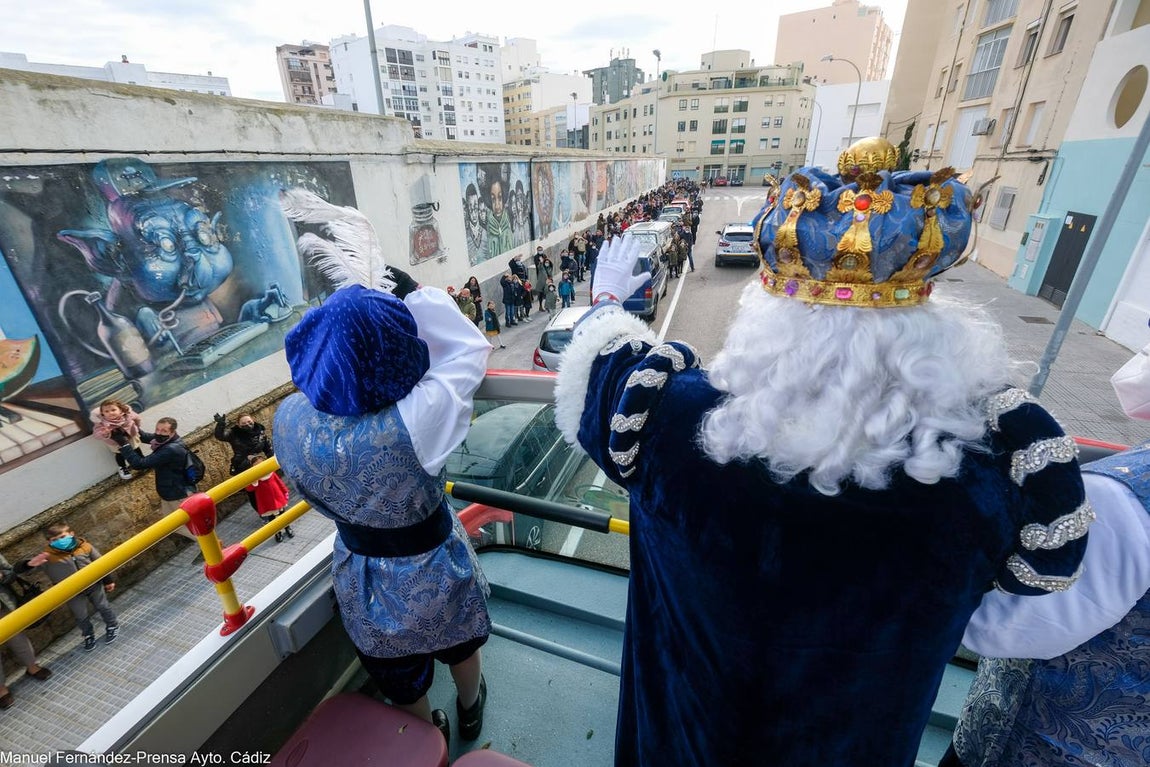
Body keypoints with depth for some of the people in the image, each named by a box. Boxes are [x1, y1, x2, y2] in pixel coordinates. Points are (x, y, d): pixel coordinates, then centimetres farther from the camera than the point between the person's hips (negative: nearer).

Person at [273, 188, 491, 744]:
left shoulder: (290, 419, -24)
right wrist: (412, 292, -16)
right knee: (458, 640, 31)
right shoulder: (415, 419, -39)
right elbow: (469, 348, -24)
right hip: (427, 565, -3)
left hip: (358, 567, 4)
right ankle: (470, 709, 61)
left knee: (396, 666, 30)